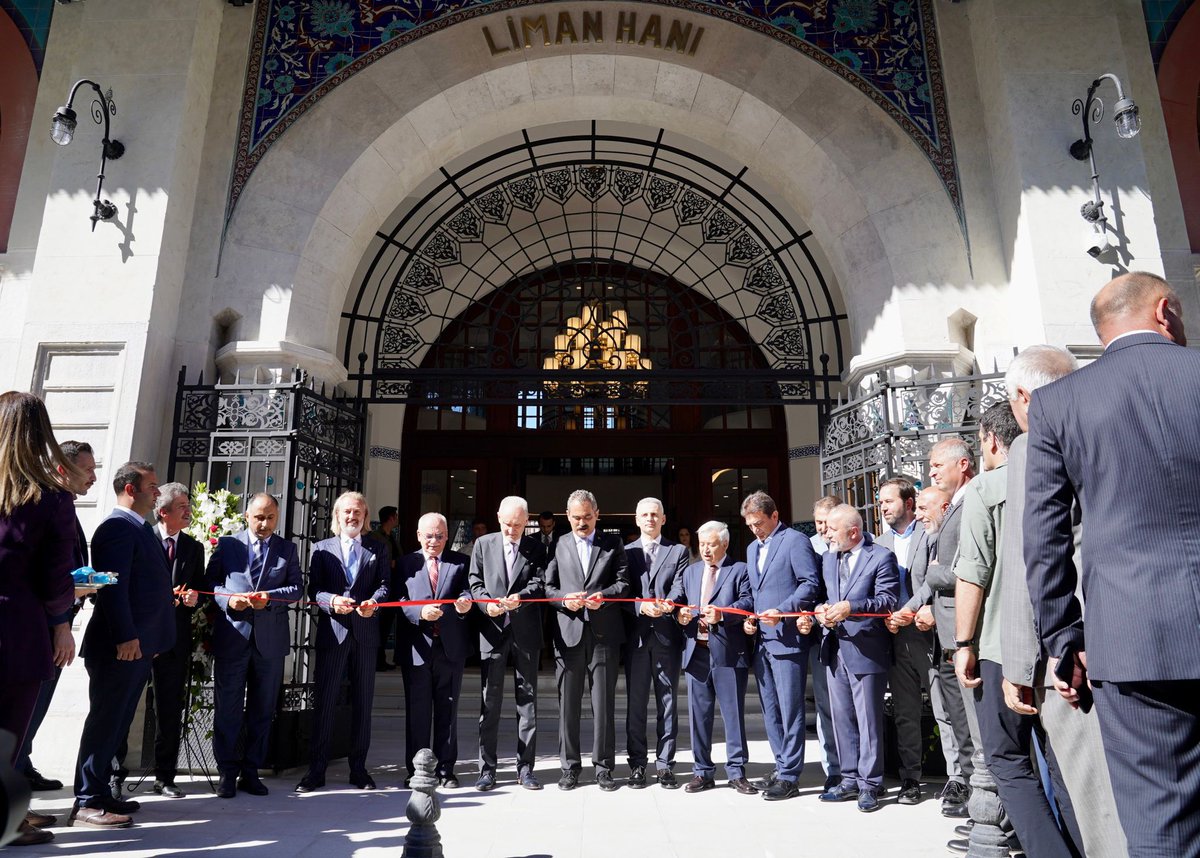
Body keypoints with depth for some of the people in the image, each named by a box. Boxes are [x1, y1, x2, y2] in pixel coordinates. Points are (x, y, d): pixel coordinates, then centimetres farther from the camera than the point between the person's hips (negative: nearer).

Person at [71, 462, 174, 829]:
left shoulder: (141, 529, 18)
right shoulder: (117, 527, -13)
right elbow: (114, 586, -21)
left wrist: (149, 639, 20)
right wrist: (126, 637, -23)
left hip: (137, 646, 10)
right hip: (120, 647, -10)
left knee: (116, 722, 15)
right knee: (106, 720, -3)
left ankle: (100, 793, 25)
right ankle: (87, 803, 5)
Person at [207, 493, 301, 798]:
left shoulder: (287, 549, 7)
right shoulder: (227, 544, 5)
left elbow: (297, 587, 3)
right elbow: (211, 581, 6)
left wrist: (269, 597, -14)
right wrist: (227, 600, -12)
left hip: (270, 639, 1)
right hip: (232, 636, -1)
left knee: (262, 710, 9)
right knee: (228, 708, 5)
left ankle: (250, 771, 21)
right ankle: (227, 771, 18)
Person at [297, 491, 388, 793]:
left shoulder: (377, 550, 12)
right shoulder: (322, 549, 11)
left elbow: (384, 585, 1)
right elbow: (313, 589, 2)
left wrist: (374, 602, -20)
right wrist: (331, 601, -18)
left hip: (365, 633, 1)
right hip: (332, 632, -1)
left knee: (362, 702, 8)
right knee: (325, 701, 1)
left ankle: (358, 767, 19)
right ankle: (316, 770, 12)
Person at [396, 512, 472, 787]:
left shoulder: (461, 562, 7)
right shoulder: (406, 563, 7)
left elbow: (467, 591, -6)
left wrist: (465, 602, -29)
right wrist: (421, 613, -21)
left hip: (451, 646, 0)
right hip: (416, 647, 0)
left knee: (447, 709, 9)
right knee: (417, 710, 8)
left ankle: (445, 769, 19)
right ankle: (416, 770, 19)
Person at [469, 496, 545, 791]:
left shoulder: (536, 548, 5)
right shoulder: (483, 544, 8)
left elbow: (539, 583, -2)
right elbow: (475, 582, 5)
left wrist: (520, 596, -21)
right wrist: (486, 602, -13)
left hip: (526, 633, 0)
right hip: (492, 630, 0)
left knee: (527, 699, 6)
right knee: (490, 702, 4)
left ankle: (525, 767, 16)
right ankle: (487, 768, 14)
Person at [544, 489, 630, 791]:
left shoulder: (613, 544, 9)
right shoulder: (558, 545, 9)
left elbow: (623, 584, 3)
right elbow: (547, 586, 6)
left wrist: (602, 596, -15)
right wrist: (565, 599, -12)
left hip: (604, 633, 0)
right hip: (569, 633, 1)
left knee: (604, 703, 6)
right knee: (568, 703, 7)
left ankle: (603, 766, 18)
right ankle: (570, 766, 20)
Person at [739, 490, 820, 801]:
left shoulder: (795, 540, -6)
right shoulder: (752, 548, 19)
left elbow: (811, 584, -12)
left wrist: (782, 611, -21)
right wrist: (748, 619, 7)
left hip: (788, 639, -8)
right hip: (762, 640, 8)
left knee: (790, 709, -2)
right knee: (770, 710, 13)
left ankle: (789, 777, 6)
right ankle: (782, 768, 24)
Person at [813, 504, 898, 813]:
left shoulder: (881, 557, -7)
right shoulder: (828, 557, 13)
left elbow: (887, 600, -13)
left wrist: (851, 607, -24)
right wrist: (821, 610, -6)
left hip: (866, 649, -6)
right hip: (835, 648, 7)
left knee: (868, 719, 3)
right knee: (842, 718, 14)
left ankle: (869, 784, 16)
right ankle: (850, 779, 25)